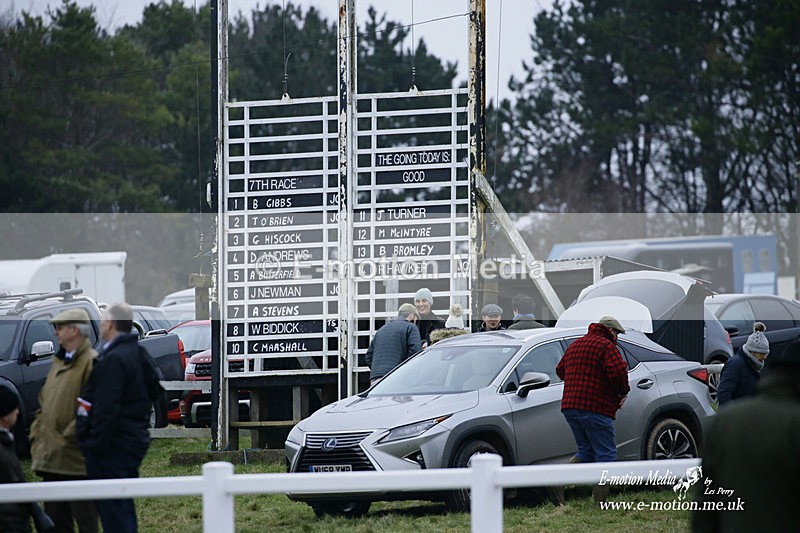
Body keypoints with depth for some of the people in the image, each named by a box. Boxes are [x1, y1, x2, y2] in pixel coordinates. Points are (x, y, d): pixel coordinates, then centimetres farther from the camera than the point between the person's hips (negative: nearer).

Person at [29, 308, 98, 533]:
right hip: (51, 459, 9)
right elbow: (44, 402, 23)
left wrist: (67, 438, -18)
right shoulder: (59, 361, 18)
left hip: (75, 461, -9)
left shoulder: (91, 362, -12)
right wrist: (36, 435, 13)